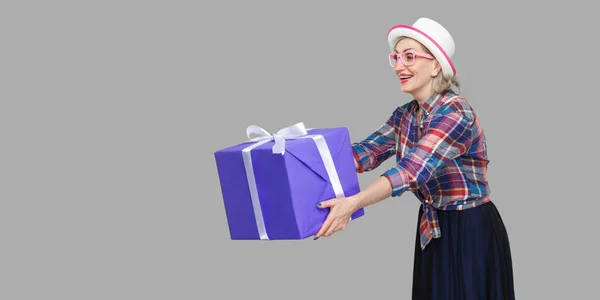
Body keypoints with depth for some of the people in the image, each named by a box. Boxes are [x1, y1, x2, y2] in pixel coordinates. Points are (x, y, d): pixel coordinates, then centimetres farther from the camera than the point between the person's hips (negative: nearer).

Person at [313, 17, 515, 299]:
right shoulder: (404, 116, 4)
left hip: (472, 231, -7)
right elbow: (367, 151, -8)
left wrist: (354, 203, -46)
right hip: (432, 229, 7)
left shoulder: (456, 113, -22)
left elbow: (414, 169, -34)